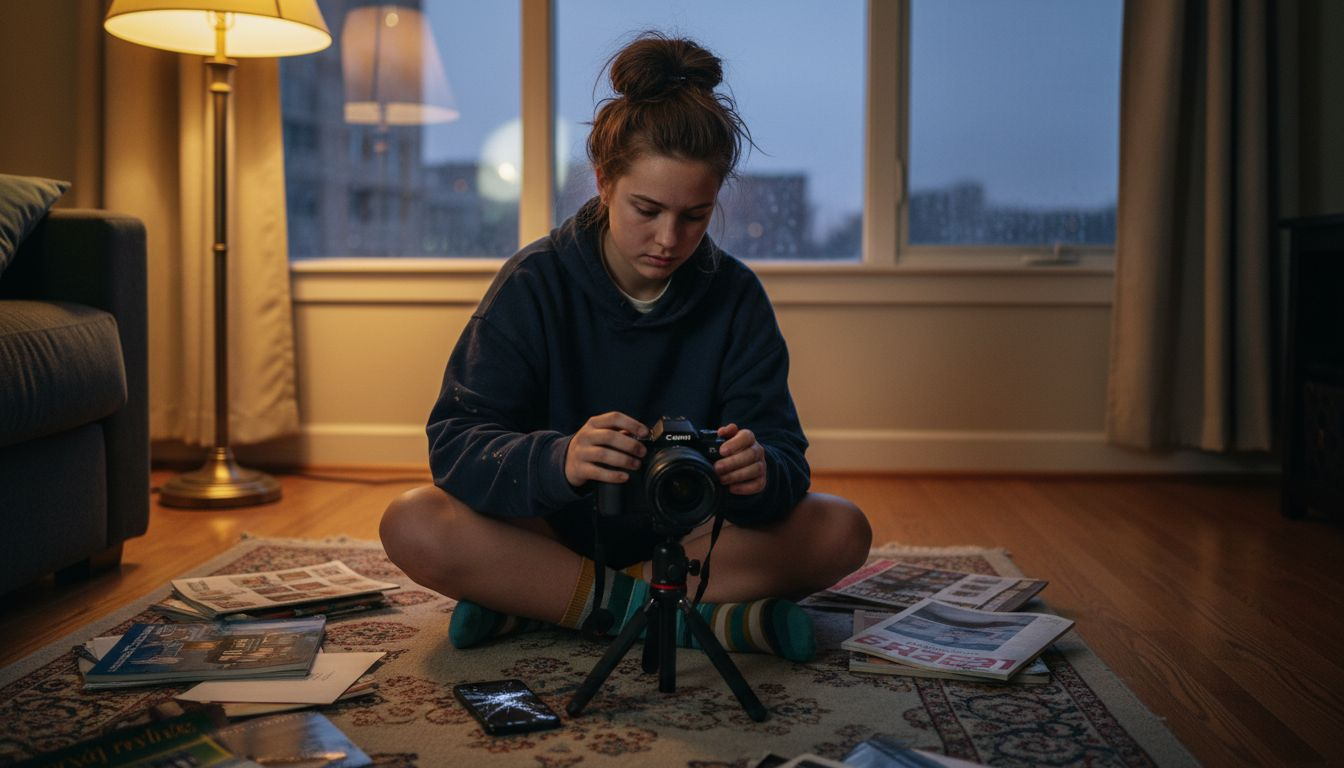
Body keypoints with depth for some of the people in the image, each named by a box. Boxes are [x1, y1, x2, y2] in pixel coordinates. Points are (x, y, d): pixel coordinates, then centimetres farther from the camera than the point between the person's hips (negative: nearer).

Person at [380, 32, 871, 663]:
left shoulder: (736, 296, -6)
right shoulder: (535, 283, -11)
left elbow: (785, 461, -12)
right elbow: (455, 443, -20)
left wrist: (758, 472, -38)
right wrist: (560, 459, -42)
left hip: (688, 539, 2)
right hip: (554, 534, -1)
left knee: (841, 530, -21)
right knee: (411, 525, -27)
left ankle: (531, 605, -23)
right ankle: (711, 617, -28)